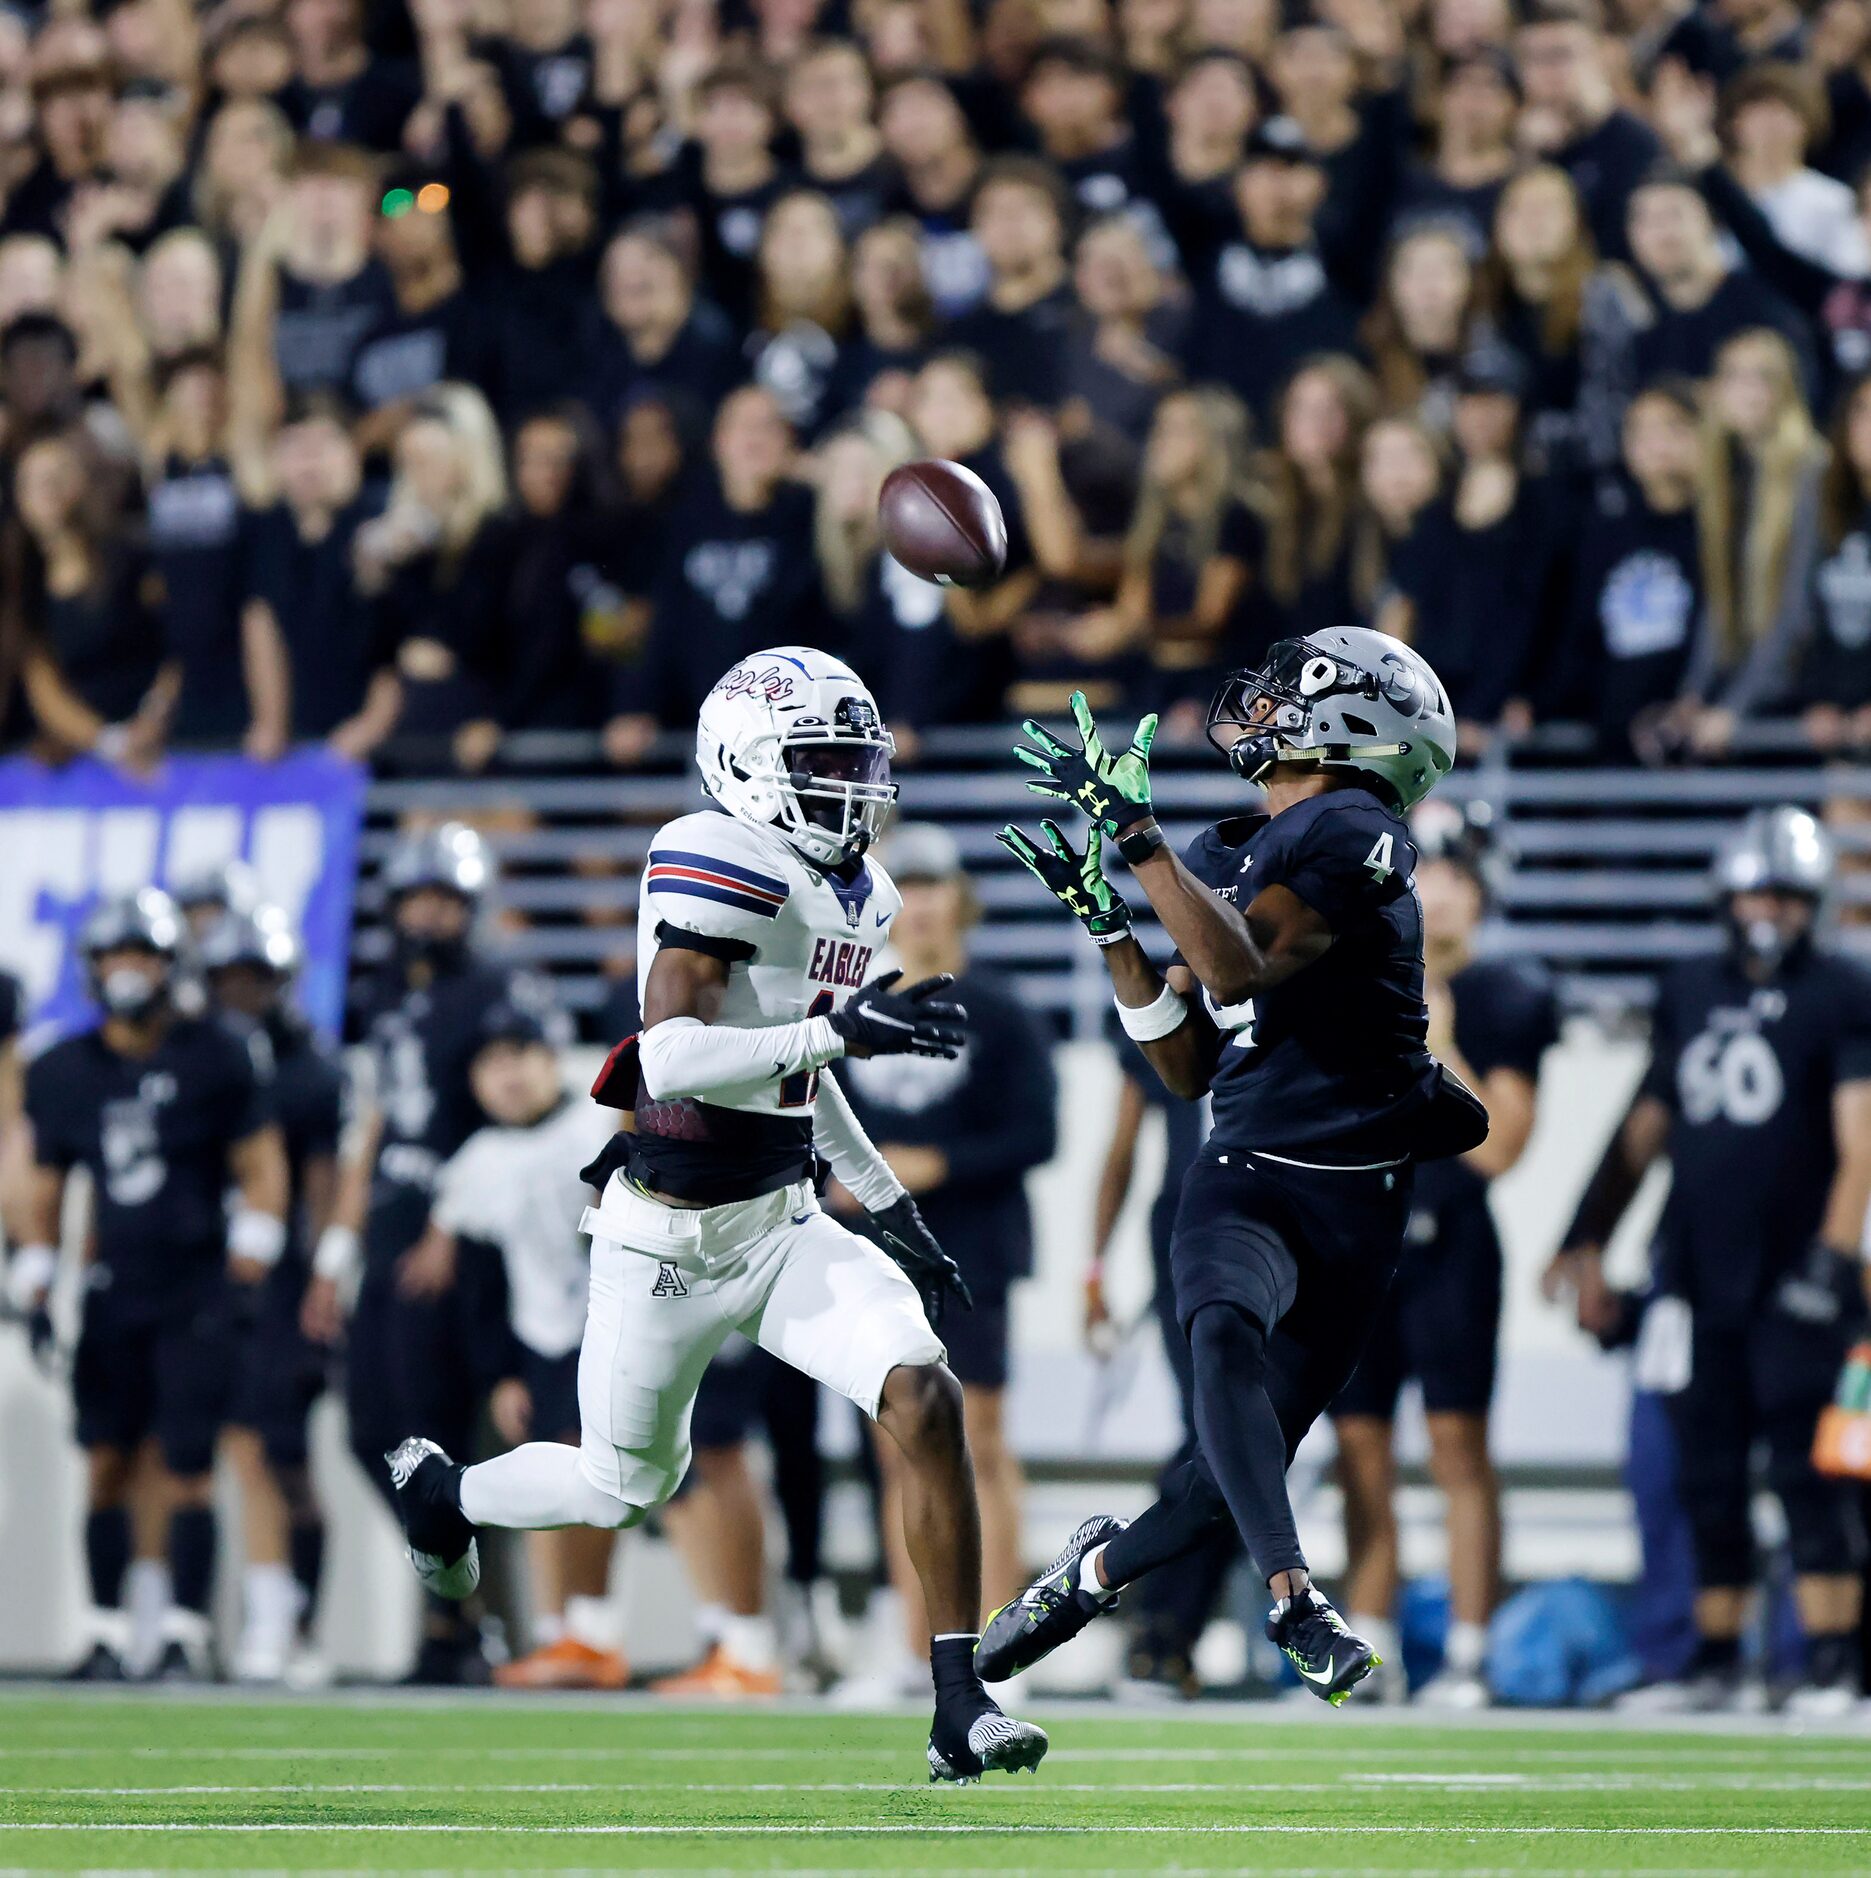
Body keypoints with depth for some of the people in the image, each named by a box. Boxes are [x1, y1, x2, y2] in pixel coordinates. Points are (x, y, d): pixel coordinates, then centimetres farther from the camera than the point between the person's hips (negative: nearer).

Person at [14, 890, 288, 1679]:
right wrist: (34, 1272, 8)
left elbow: (260, 1162, 1)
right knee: (106, 1462, 2)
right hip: (115, 1295, 3)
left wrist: (253, 1241, -11)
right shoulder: (63, 1073, 5)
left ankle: (185, 1633, -3)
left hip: (197, 1294, -3)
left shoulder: (213, 1059, -3)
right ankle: (108, 1629, 11)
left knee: (188, 1467, -7)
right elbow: (46, 1180, 15)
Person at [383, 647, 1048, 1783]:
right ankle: (440, 1492, 46)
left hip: (784, 1225, 6)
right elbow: (670, 1055, -28)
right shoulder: (717, 866, -19)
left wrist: (893, 1207, 20)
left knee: (927, 1399, -16)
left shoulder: (857, 896, 8)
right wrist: (838, 1030, -35)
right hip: (669, 1239, -6)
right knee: (629, 1485, 13)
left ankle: (962, 1708, -14)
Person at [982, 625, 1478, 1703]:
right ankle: (1293, 1598, -33)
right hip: (1245, 1180, 4)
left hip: (1356, 1200, -4)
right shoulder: (1224, 858, 16)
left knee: (1243, 1471, 1)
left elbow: (1240, 967, -22)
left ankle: (1093, 1571, 28)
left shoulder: (1352, 836, -7)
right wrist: (1108, 926, 8)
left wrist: (1133, 828, -22)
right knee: (1224, 1333, -31)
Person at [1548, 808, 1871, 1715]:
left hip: (1791, 1281, -5)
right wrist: (1587, 1241, 17)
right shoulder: (1689, 992, 13)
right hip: (1697, 1277, 5)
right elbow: (1646, 1128, 19)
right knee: (1707, 1476, 7)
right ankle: (1715, 1659, 14)